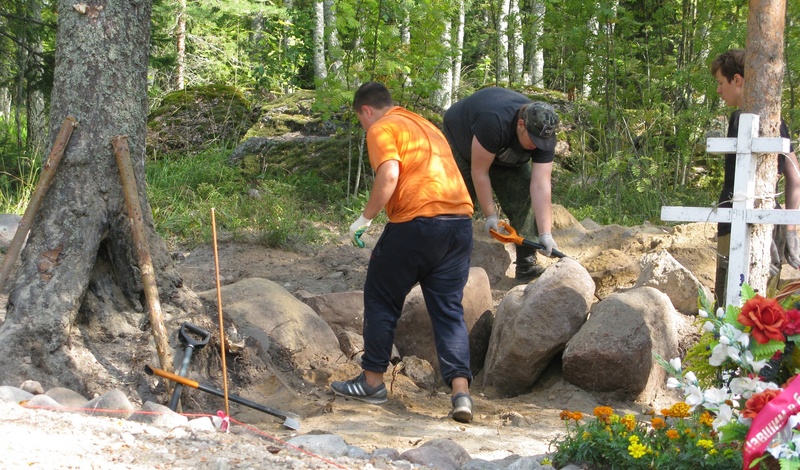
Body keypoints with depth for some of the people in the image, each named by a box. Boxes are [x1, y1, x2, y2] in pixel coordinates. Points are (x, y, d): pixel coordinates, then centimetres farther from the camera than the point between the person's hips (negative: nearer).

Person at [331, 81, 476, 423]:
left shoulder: (382, 129, 1)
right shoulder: (426, 126, 27)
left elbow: (389, 175, -15)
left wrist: (365, 218, -7)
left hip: (416, 221, -7)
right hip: (460, 220, 7)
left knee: (381, 299, 11)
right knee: (449, 308, 7)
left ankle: (372, 382, 18)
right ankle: (461, 391, -6)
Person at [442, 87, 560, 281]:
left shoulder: (544, 135, -29)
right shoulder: (495, 121, -45)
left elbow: (540, 186, -33)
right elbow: (479, 172, -35)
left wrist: (545, 234, -40)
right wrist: (490, 216, -30)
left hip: (505, 154, 4)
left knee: (522, 197, -14)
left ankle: (526, 262, -12)